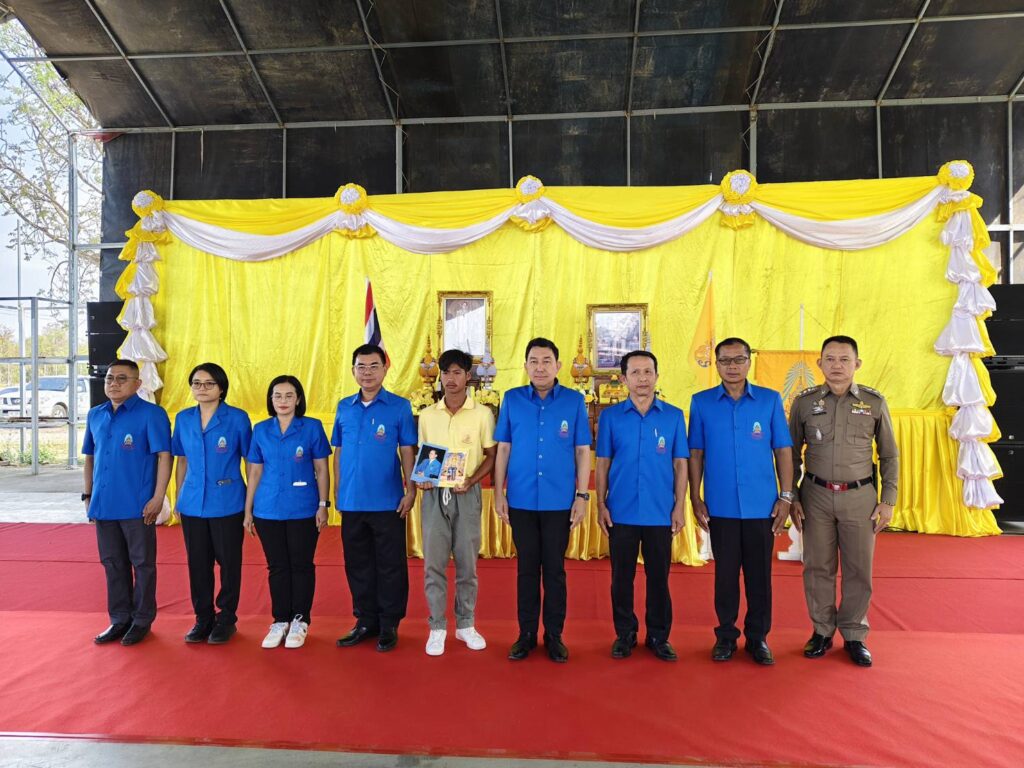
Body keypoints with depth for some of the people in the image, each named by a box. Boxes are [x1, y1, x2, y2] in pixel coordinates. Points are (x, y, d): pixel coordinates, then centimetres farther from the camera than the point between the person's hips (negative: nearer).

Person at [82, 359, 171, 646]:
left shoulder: (151, 414, -9)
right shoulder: (95, 415, 10)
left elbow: (164, 457, -12)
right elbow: (90, 458, 18)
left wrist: (158, 497, -16)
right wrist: (88, 495, 13)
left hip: (138, 507, -6)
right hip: (104, 505, 6)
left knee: (142, 564, 6)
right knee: (113, 564, 15)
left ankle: (142, 620, 19)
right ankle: (119, 619, 28)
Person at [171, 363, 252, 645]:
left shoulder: (237, 418, -7)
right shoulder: (183, 419, 6)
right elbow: (182, 461, 14)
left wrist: (252, 503, -5)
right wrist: (178, 498, 11)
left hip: (227, 504, -4)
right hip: (192, 504, 4)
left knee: (229, 561, 7)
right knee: (198, 563, 13)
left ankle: (226, 619, 22)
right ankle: (203, 618, 28)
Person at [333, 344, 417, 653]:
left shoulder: (399, 406, -3)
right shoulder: (344, 407, 8)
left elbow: (408, 451, -4)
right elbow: (338, 452, 12)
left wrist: (410, 491, -9)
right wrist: (338, 491, 8)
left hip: (387, 502, -4)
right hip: (351, 502, 4)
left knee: (390, 566, 5)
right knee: (358, 564, 13)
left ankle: (389, 624, 20)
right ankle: (366, 621, 28)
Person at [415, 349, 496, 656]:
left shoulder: (482, 414, -3)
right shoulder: (427, 415, 5)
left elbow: (491, 456, 0)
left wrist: (470, 480, -14)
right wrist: (421, 478, -7)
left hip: (467, 495, -2)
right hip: (434, 495, 2)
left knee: (467, 564, 8)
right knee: (433, 563, 4)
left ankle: (466, 624, 23)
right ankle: (437, 627, 17)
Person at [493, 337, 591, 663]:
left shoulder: (574, 401, 0)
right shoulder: (512, 399, 2)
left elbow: (583, 451, 1)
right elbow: (503, 449, 4)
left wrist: (582, 496, -3)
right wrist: (498, 493, 0)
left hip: (559, 502, -1)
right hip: (521, 501, 1)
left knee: (555, 569, 9)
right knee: (527, 569, 11)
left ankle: (554, 636, 24)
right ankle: (526, 634, 25)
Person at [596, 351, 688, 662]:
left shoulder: (673, 416, 2)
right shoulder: (610, 416, 1)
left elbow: (680, 464, 4)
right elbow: (602, 463, 3)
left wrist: (680, 507, 0)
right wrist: (601, 505, -2)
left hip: (660, 513, 0)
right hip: (621, 512, 0)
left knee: (659, 576, 10)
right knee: (622, 576, 10)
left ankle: (659, 636, 26)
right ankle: (625, 633, 26)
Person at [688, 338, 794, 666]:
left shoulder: (770, 400, 1)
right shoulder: (701, 402, 1)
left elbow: (783, 450, 3)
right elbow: (695, 453, 3)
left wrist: (786, 496, -1)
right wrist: (695, 498, 0)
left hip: (762, 505, 0)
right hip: (720, 506, 0)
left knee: (759, 574, 9)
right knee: (725, 573, 10)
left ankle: (758, 637, 26)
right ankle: (726, 635, 26)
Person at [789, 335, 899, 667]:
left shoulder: (874, 402, 1)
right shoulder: (805, 401, 0)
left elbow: (889, 455, 7)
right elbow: (792, 452, 6)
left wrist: (888, 500, 2)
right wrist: (791, 496, 1)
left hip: (860, 496, 0)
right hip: (816, 495, 0)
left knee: (859, 569, 7)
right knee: (818, 567, 7)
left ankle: (854, 635, 24)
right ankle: (822, 631, 24)